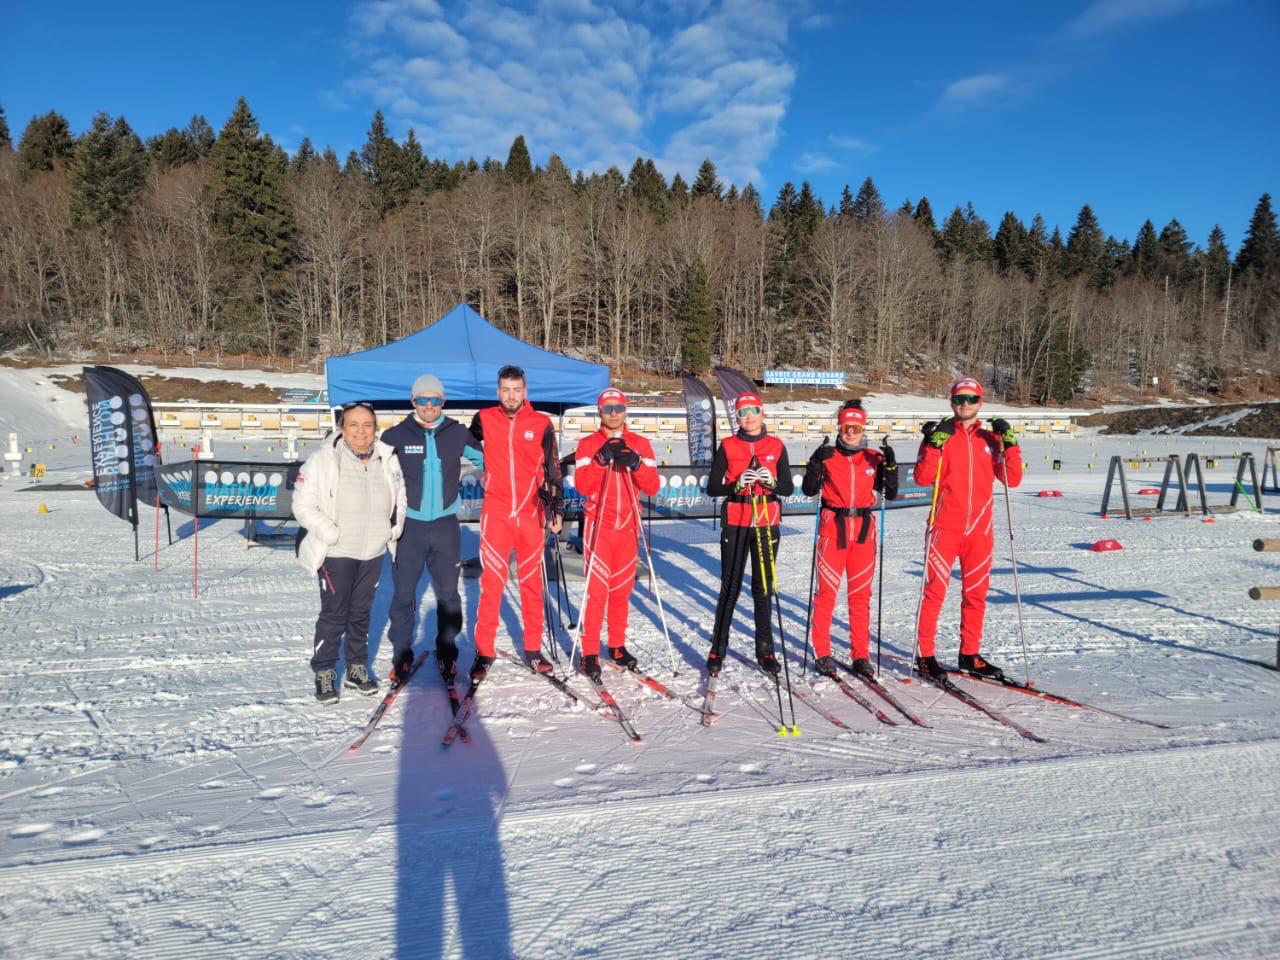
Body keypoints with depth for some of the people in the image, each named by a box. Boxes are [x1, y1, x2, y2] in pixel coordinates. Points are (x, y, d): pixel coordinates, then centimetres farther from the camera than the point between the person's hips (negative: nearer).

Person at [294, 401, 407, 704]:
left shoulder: (387, 459, 1)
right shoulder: (323, 460, -14)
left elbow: (399, 498, 15)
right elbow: (303, 506, -12)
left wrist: (394, 529, 2)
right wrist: (332, 535, -19)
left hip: (373, 552, 4)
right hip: (336, 554, -4)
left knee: (361, 612, 16)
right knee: (333, 614, 2)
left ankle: (357, 669, 29)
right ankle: (324, 673, 18)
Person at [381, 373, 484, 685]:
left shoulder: (457, 433, 2)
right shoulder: (396, 435, -1)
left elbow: (485, 457, 16)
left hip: (445, 525, 1)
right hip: (409, 524, -1)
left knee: (448, 593, 8)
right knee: (404, 593, 6)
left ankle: (447, 654, 22)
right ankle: (402, 655, 20)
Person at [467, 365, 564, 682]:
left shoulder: (542, 424, 2)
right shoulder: (484, 419, 2)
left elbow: (552, 468, 7)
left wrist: (557, 508, 4)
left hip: (532, 514, 1)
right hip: (496, 513, -1)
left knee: (532, 582, 8)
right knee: (491, 582, -2)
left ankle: (533, 649, 19)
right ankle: (484, 652, 8)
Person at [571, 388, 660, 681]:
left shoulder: (640, 444, 9)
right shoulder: (588, 444, 3)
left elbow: (652, 487, 0)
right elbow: (582, 486, -9)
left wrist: (634, 463, -16)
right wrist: (602, 459, -20)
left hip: (628, 526, 3)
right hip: (598, 526, -3)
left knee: (622, 588, 8)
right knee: (596, 588, -7)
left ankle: (617, 645, 21)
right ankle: (590, 653, -1)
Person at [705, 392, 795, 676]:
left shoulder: (776, 446, 6)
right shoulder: (727, 446, 2)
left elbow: (789, 488, 5)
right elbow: (712, 487, -1)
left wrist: (771, 482, -15)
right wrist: (737, 484, -19)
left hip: (767, 524, 1)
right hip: (735, 523, -1)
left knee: (764, 587, 6)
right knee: (730, 586, 1)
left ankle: (765, 650, 15)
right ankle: (718, 649, 12)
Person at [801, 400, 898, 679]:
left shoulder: (874, 458, 8)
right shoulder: (827, 457, 1)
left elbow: (890, 493, 4)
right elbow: (809, 490, -8)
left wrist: (890, 466, -9)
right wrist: (816, 463, -21)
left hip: (864, 530, 3)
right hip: (833, 529, -2)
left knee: (861, 594, 7)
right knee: (827, 591, -1)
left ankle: (861, 655, 15)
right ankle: (822, 653, 9)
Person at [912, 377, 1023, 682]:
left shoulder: (990, 439, 12)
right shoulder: (940, 435, 2)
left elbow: (1012, 479, 3)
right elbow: (922, 478, -10)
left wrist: (1009, 444, -7)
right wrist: (934, 445, -20)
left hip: (979, 529, 4)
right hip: (945, 527, -4)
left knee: (976, 593, 10)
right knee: (935, 590, -3)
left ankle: (970, 655, 22)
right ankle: (924, 654, 5)